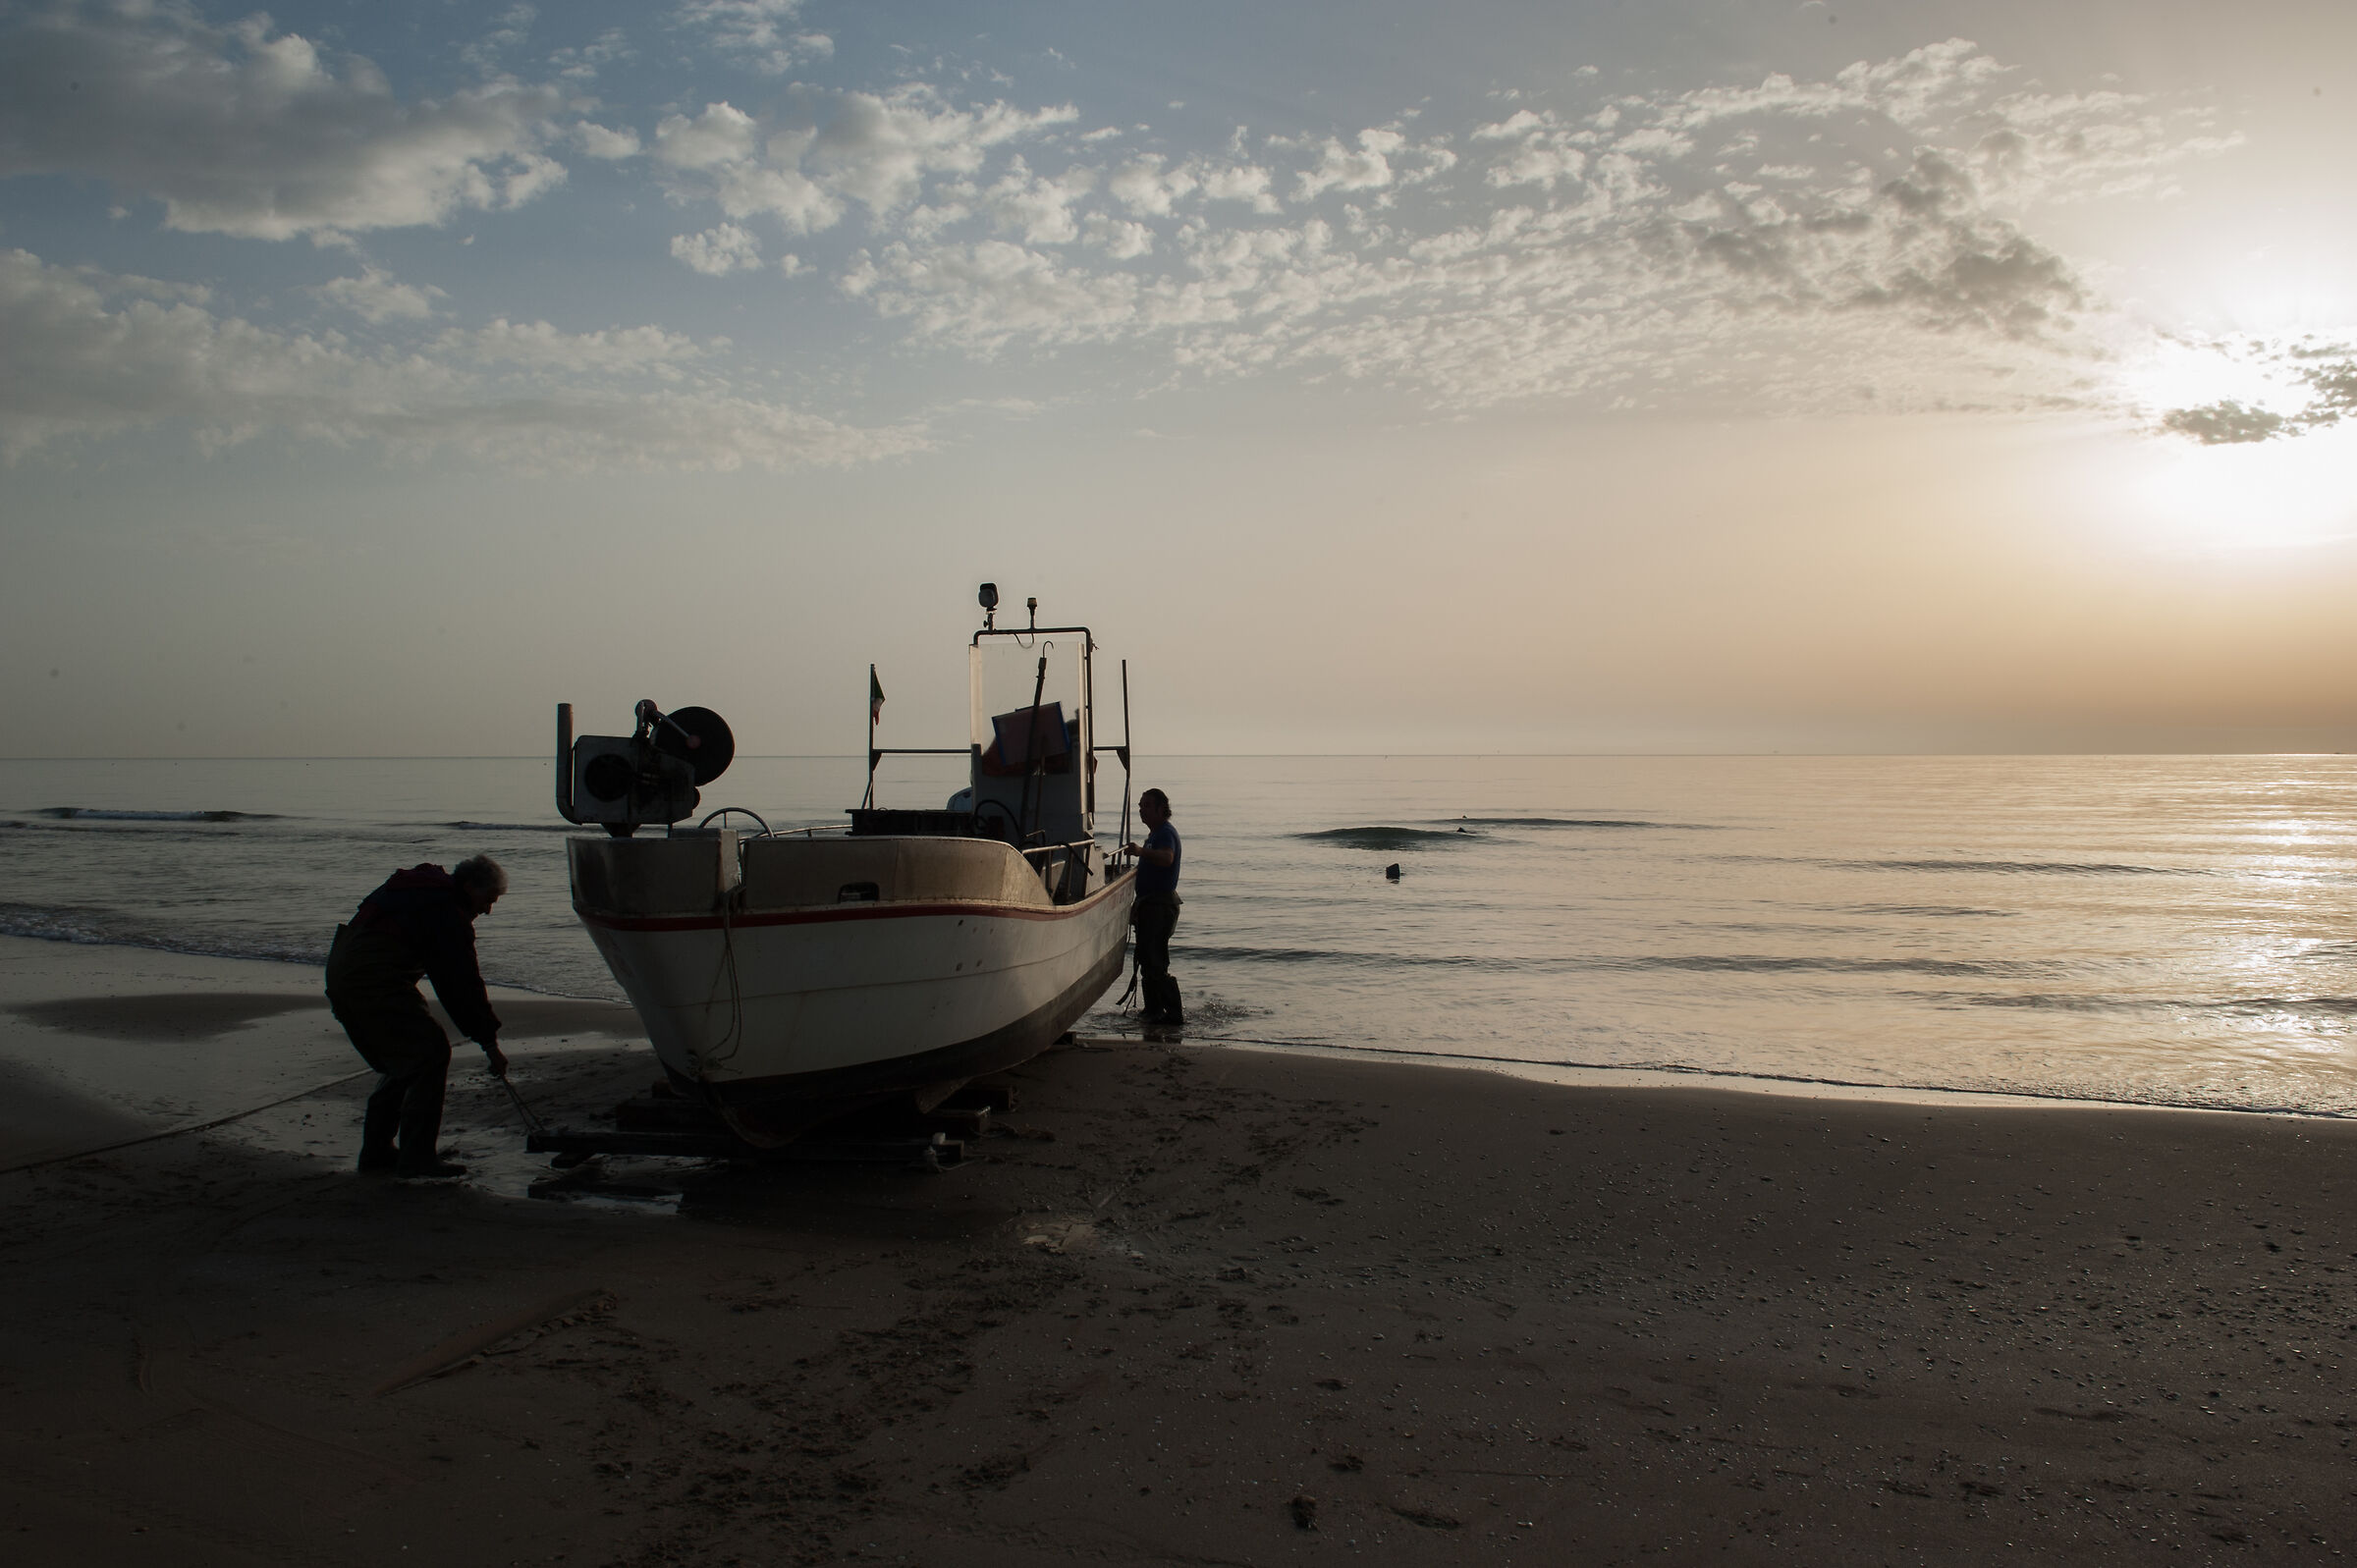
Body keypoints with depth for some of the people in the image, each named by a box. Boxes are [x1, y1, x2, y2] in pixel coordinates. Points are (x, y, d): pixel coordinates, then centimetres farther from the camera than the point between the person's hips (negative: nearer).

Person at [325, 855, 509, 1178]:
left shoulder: (419, 888, 23)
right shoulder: (446, 910, -7)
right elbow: (464, 982, -9)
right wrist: (490, 1043, -5)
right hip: (376, 980, -10)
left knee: (401, 1064, 18)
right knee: (430, 1053, -7)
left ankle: (376, 1152, 21)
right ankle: (416, 1157, -7)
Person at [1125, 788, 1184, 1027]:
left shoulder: (1165, 832, -15)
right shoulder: (1155, 834, 20)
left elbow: (1166, 858, -38)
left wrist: (1142, 852, -54)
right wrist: (1138, 907, 31)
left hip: (1160, 906, -11)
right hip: (1150, 905, 11)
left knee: (1155, 963, -13)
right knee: (1147, 962, 16)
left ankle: (1175, 1014, -11)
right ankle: (1153, 1011, 24)